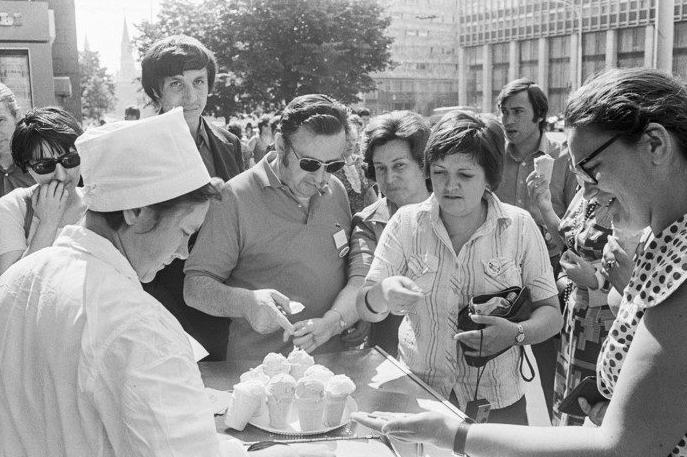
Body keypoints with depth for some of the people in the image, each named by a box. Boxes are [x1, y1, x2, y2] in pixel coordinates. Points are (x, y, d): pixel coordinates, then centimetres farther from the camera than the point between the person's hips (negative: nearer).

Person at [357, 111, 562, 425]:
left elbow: (551, 313, -2)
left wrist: (516, 334, -23)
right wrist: (382, 294, -27)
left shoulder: (519, 226, -4)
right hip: (417, 393, 1)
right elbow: (365, 310, -4)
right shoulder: (406, 222, -3)